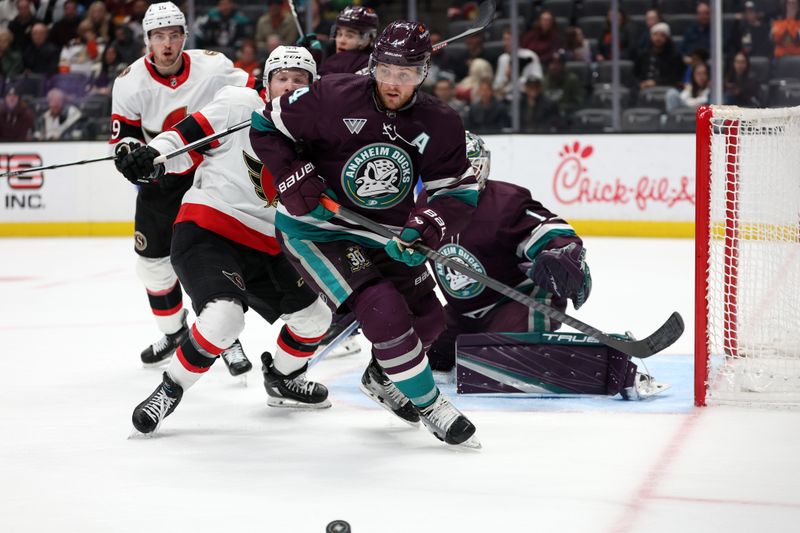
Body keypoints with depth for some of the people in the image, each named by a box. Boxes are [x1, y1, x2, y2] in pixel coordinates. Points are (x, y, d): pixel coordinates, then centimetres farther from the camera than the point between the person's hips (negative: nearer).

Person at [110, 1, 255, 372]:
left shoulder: (214, 67, -16)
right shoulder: (132, 82, -13)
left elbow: (250, 96, -2)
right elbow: (124, 129, -3)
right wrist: (126, 147, -23)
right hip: (160, 177, 2)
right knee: (153, 262, 7)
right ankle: (174, 331, 31)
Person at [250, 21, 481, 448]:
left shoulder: (440, 125, -10)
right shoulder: (333, 97, -22)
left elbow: (460, 191, -8)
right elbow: (267, 126, -11)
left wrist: (425, 228, -25)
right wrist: (295, 181, -20)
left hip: (385, 234, 6)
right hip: (316, 229, -6)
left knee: (427, 316, 12)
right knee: (385, 312, -22)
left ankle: (380, 378, 43)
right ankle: (430, 406, -4)